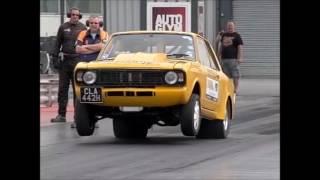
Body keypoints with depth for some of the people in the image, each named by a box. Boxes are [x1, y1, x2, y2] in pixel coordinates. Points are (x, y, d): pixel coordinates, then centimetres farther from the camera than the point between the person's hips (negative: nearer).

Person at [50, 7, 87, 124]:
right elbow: (57, 44, 10)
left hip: (78, 61, -2)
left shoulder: (82, 28, 4)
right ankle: (61, 115, 6)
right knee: (62, 88, 3)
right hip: (65, 61, 2)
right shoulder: (63, 28, 9)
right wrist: (55, 58, 1)